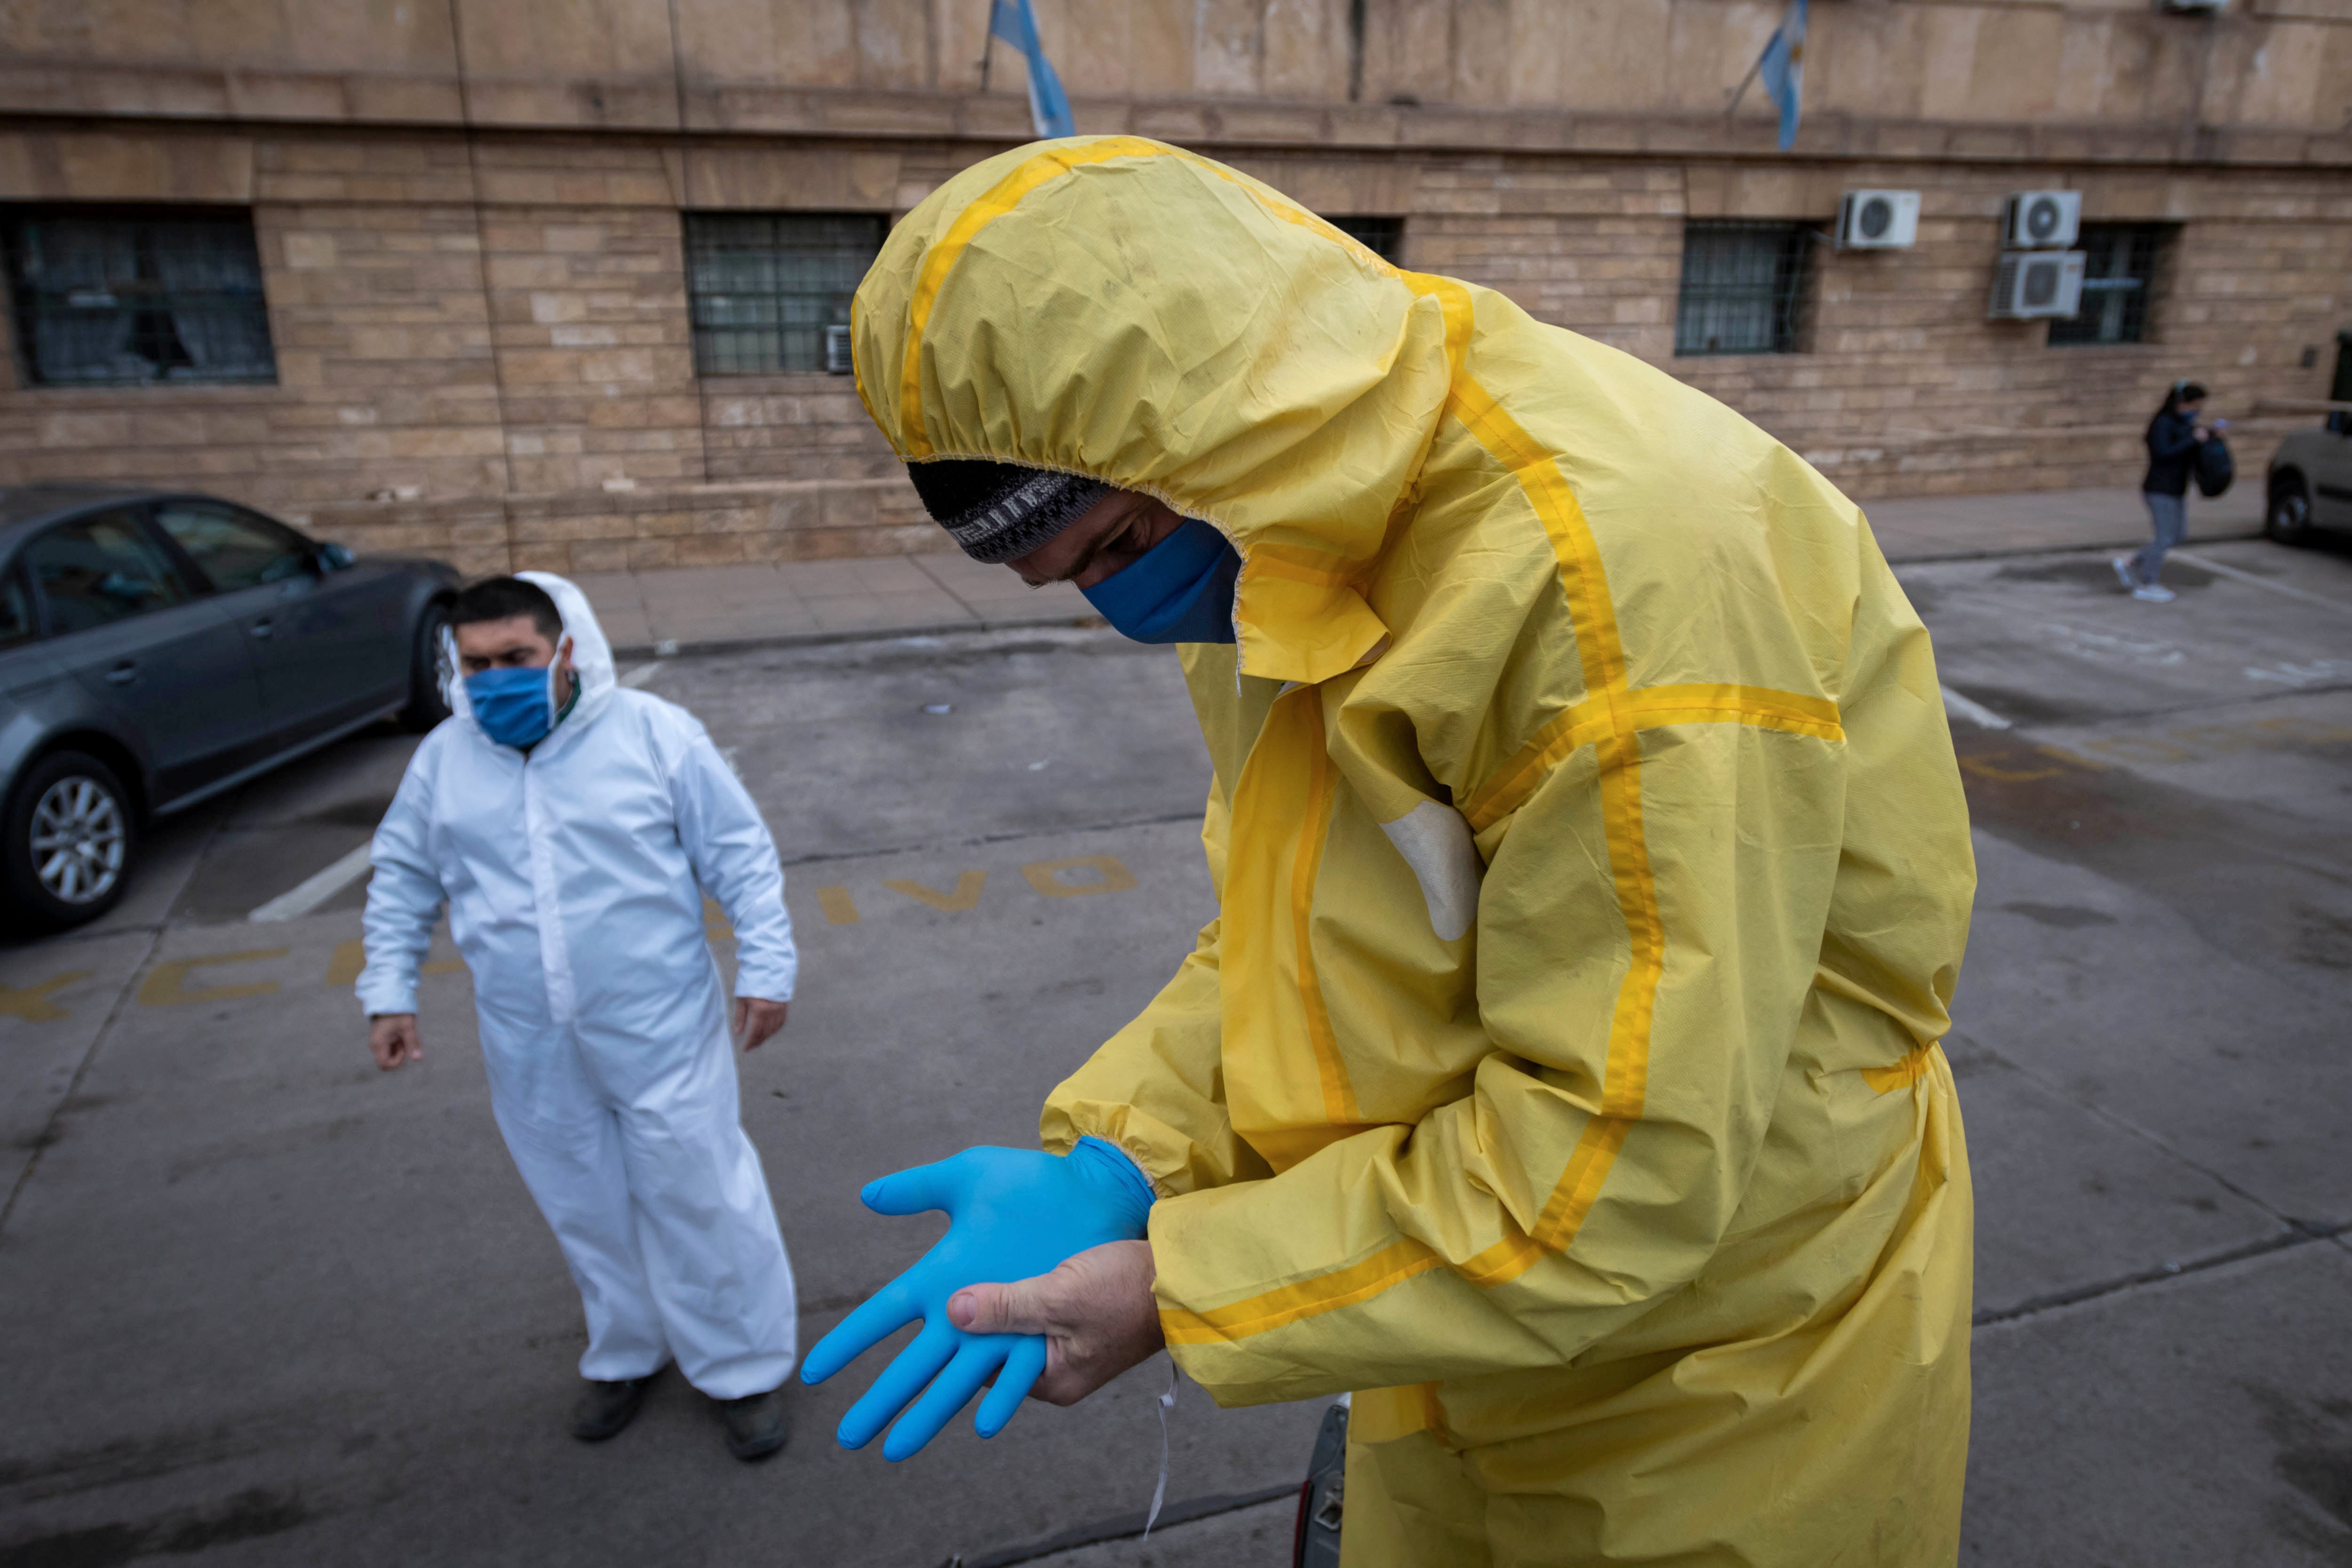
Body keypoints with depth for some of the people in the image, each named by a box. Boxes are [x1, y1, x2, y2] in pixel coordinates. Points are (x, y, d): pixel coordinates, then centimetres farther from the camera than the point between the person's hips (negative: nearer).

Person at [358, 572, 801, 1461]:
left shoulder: (652, 733, -10)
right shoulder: (444, 758, 1)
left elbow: (741, 857, -6)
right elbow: (401, 880, 14)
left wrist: (764, 971, -9)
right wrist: (389, 992, 10)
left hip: (660, 1030, -4)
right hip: (531, 1049, 4)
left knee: (697, 1198, 5)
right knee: (586, 1206, 19)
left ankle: (744, 1369, 24)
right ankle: (626, 1353, 42)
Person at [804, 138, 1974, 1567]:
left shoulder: (1613, 564, -32)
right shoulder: (1292, 552, -4)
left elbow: (1635, 1153, -30)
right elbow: (1285, 931, 2)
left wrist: (1183, 1292, -23)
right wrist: (1113, 1158, -13)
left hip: (1717, 1373, -6)